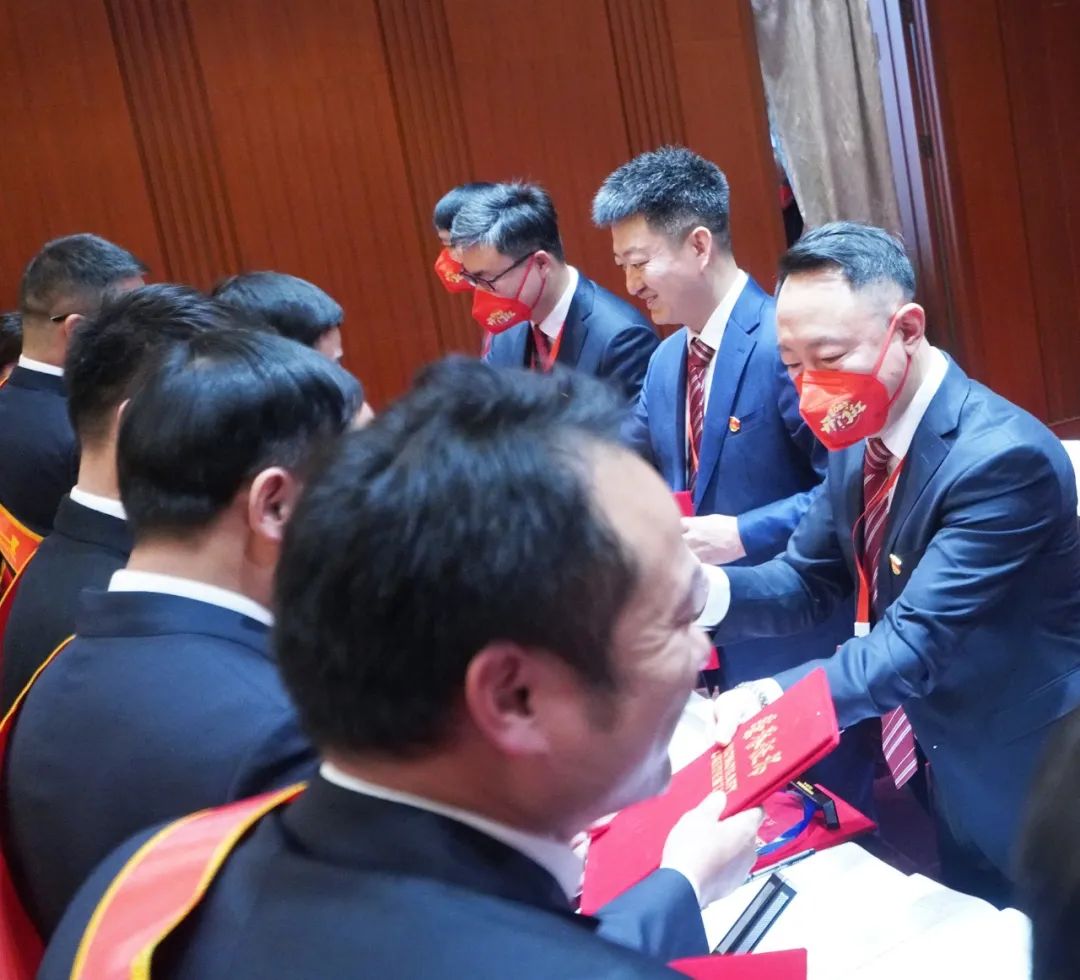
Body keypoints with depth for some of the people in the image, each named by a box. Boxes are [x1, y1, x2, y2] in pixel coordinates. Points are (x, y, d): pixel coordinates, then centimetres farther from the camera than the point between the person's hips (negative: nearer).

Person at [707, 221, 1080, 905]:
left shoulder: (1004, 458, -29)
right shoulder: (860, 438, -3)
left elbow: (916, 641, -32)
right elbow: (808, 581, 2)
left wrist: (776, 695, -43)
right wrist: (706, 587, -17)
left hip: (1019, 789, -7)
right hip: (916, 762, 7)